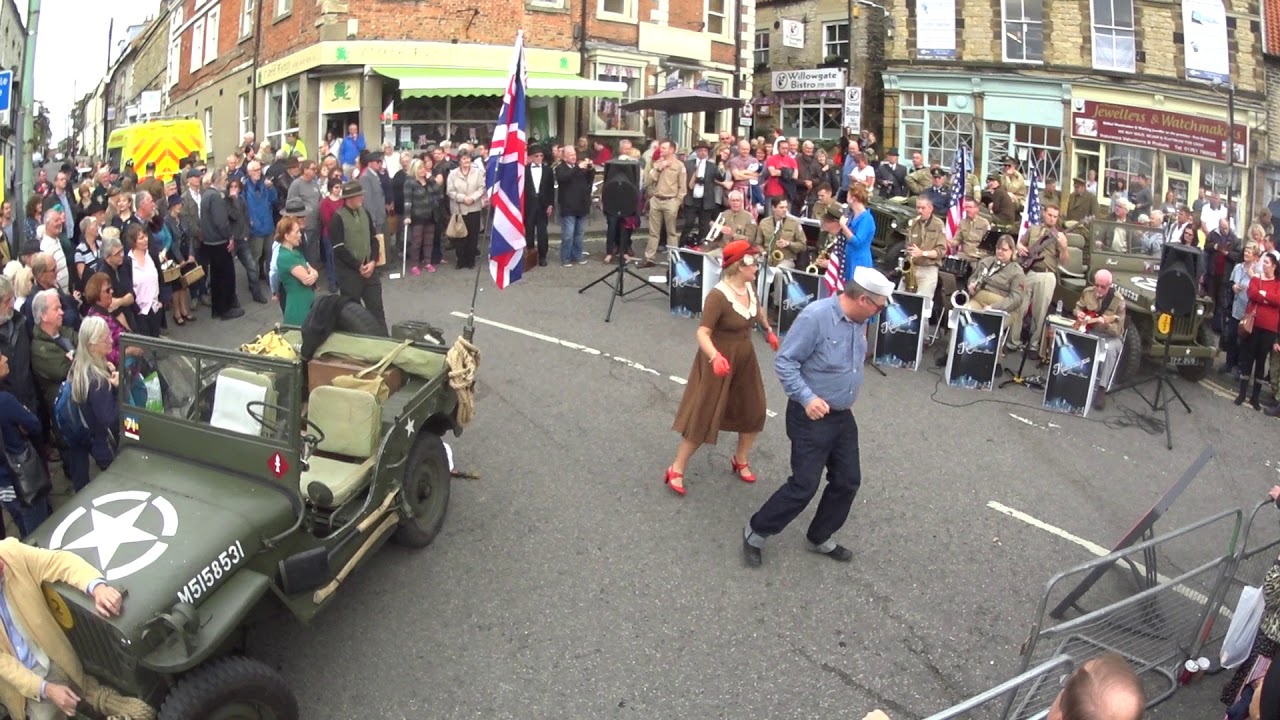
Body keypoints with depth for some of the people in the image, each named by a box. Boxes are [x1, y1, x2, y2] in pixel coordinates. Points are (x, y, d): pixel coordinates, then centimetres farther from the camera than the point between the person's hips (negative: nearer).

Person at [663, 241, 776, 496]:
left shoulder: (749, 287, -3)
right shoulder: (718, 296, -27)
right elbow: (702, 333, -32)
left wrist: (768, 330, 31)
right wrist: (715, 357, -48)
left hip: (745, 360, 7)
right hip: (719, 362, -7)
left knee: (753, 411, 15)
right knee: (702, 417, -1)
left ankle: (741, 460, 39)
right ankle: (676, 469, 12)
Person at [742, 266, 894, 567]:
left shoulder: (858, 321, 2)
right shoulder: (815, 316, -23)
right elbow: (784, 362, -22)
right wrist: (806, 398, -28)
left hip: (843, 416, 8)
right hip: (811, 416, -8)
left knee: (848, 480, 12)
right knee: (805, 484, -5)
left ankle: (820, 538, 31)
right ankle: (755, 531, 13)